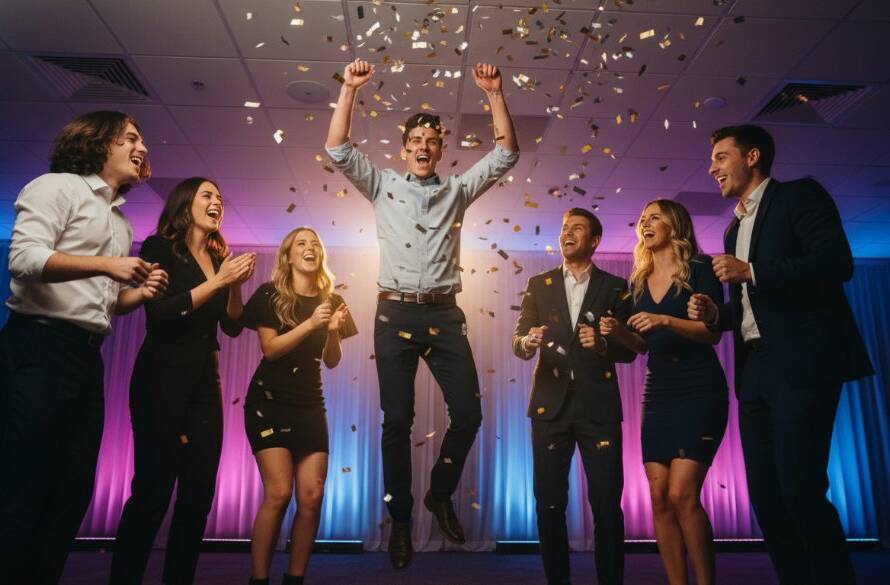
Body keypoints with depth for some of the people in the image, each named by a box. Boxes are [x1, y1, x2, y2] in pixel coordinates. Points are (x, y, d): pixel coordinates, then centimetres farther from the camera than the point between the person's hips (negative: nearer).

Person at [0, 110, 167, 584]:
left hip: (88, 357, 8)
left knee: (74, 488, 10)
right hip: (39, 349, -8)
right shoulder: (57, 187, -1)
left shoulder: (121, 221, 21)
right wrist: (106, 265, -21)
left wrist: (139, 293, 3)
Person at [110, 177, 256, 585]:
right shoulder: (159, 247, -2)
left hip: (205, 380, 6)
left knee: (200, 490, 6)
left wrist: (237, 284, -7)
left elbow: (233, 326, 9)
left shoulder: (219, 257, 14)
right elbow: (159, 313, -14)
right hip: (162, 376, -6)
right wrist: (218, 281, -16)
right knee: (153, 490, -6)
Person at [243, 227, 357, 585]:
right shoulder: (270, 294, -3)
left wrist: (333, 331, -12)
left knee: (312, 496, -3)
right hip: (269, 402, -4)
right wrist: (310, 324, -23)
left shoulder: (331, 300, 8)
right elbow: (270, 348, -12)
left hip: (310, 405, 4)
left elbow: (332, 362, 6)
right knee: (279, 492, -12)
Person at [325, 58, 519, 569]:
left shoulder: (457, 191, 13)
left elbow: (507, 153, 6)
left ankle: (440, 495, 23)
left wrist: (496, 94, -3)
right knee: (398, 420, 1)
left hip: (445, 314, 2)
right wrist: (350, 89, -6)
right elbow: (338, 149, 1)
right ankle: (401, 519, 18)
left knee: (469, 412, -3)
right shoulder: (383, 186, 11)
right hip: (396, 313, -1)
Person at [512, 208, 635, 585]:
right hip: (551, 406, 1)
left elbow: (630, 350, 5)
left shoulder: (615, 287, 7)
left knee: (607, 504, -2)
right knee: (548, 502, 5)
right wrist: (528, 342, -18)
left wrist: (602, 343, -16)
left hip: (599, 407, -1)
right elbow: (518, 342, 5)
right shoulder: (539, 284, 10)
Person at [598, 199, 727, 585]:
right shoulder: (639, 281, 14)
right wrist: (617, 333, -3)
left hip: (699, 392, -5)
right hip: (657, 394, 6)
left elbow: (714, 332, -10)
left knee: (682, 495, -13)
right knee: (659, 496, 1)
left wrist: (666, 320, -24)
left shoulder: (700, 269, -2)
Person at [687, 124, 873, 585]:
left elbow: (838, 261, -14)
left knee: (800, 486, -10)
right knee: (765, 492, 7)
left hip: (802, 362, -7)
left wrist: (751, 272, -18)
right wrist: (715, 313, 6)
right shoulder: (734, 229, 23)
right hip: (753, 369, 8)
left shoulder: (799, 196, 1)